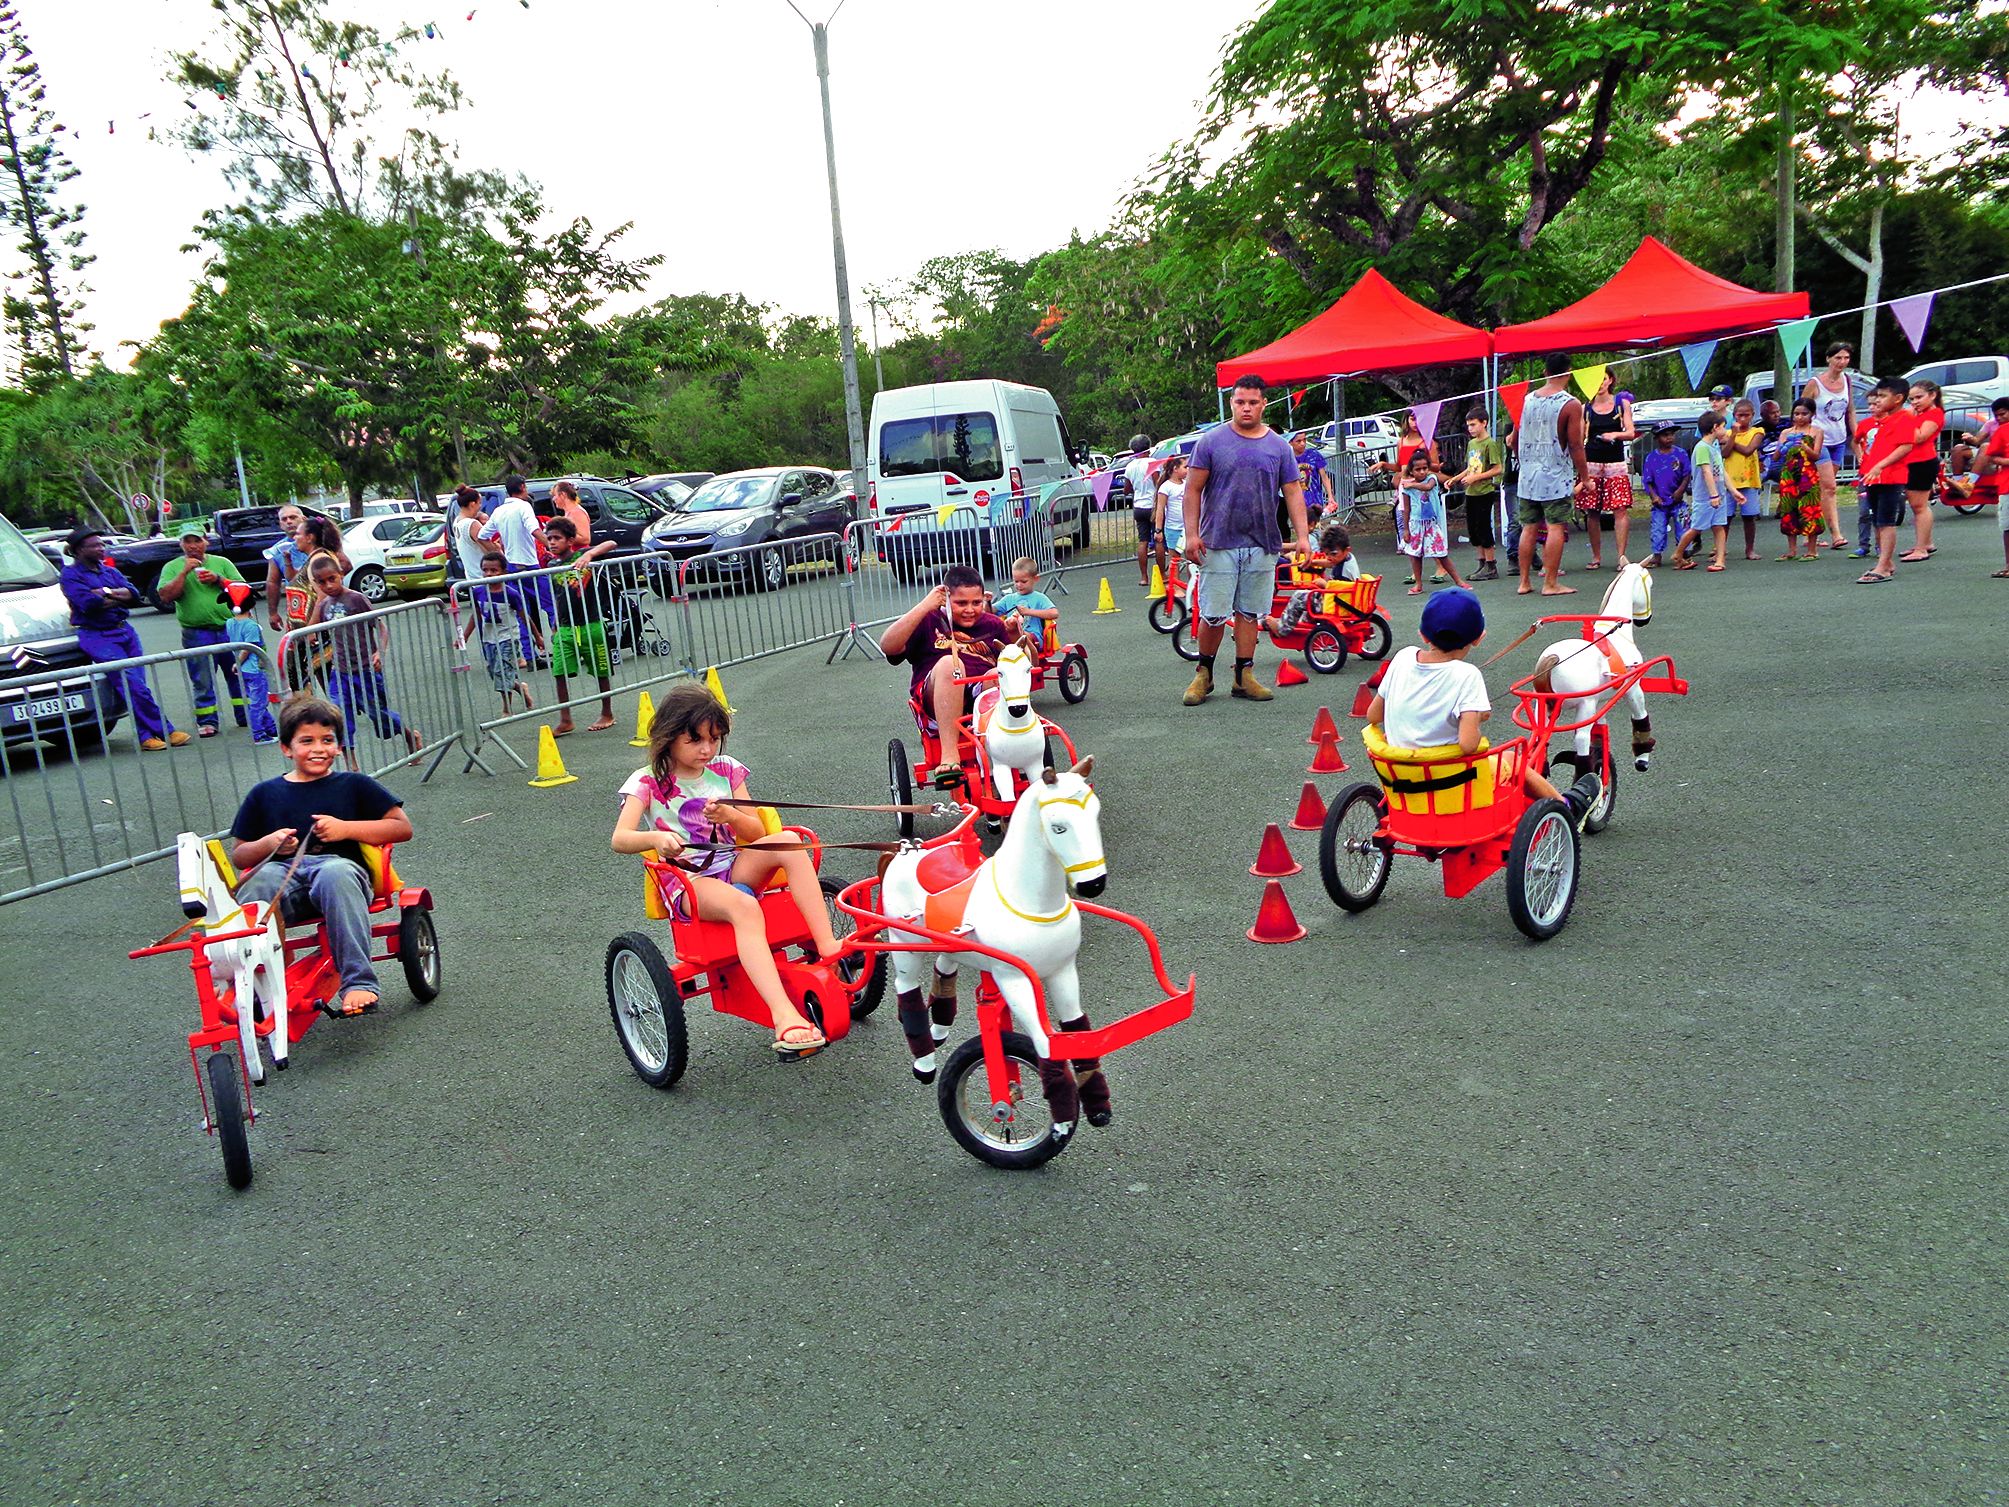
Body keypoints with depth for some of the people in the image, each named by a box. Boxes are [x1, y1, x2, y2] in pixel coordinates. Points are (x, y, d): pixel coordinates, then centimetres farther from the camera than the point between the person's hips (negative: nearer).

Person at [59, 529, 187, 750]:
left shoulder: (111, 572, 18)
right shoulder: (70, 575, 1)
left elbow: (134, 595, 2)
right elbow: (87, 603, -15)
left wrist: (104, 593, -13)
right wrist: (120, 597, -3)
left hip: (124, 631, 6)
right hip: (97, 636, -6)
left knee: (137, 685, -1)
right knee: (133, 684, -12)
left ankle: (145, 735, 1)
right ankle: (164, 730, -10)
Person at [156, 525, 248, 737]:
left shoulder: (222, 563, 11)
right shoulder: (172, 567, 7)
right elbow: (166, 596, -6)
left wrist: (218, 580, -10)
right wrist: (185, 572, -12)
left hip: (229, 629, 1)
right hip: (196, 634, -1)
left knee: (239, 674, 6)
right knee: (202, 682, 0)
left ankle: (245, 715, 16)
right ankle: (207, 721, 7)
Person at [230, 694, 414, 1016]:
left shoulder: (353, 785, 17)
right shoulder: (265, 793, 22)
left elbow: (403, 828, 10)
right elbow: (239, 856, 23)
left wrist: (346, 828, -2)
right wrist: (269, 844, 0)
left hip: (340, 865, -2)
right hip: (284, 873, 2)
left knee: (336, 874, -39)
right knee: (258, 881, -34)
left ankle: (359, 983, -45)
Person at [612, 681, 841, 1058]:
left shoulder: (725, 770, 12)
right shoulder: (647, 782, 0)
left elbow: (756, 833, 9)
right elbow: (620, 839, -14)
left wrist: (732, 816, -14)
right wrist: (656, 837, -36)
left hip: (734, 867, 5)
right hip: (687, 882, -4)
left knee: (788, 842, -26)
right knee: (743, 906, -37)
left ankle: (827, 949, -30)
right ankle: (784, 1017, -50)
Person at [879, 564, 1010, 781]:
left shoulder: (993, 625, 21)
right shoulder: (929, 621, 11)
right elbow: (887, 646, -6)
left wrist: (1015, 635, -1)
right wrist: (924, 606, -9)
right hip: (937, 699, -2)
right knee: (949, 663, -34)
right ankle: (949, 754, -40)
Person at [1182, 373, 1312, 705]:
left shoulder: (1279, 447, 8)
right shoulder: (1211, 441, 1)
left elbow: (1293, 491, 8)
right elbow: (1193, 489, 1)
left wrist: (1302, 535, -1)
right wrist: (1192, 534, -7)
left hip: (1262, 546, 3)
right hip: (1218, 543, -2)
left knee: (1249, 613, 8)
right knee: (1213, 615, -2)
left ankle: (1244, 676, 16)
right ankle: (1204, 674, 15)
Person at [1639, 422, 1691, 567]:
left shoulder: (1681, 453, 0)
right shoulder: (1651, 458, 1)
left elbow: (1687, 474, 2)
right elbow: (1647, 480, 2)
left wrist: (1681, 490, -11)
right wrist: (1653, 496, -10)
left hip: (1678, 500, 0)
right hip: (1660, 501, 0)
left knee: (1682, 528, 0)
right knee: (1657, 529, 1)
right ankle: (1657, 555, 10)